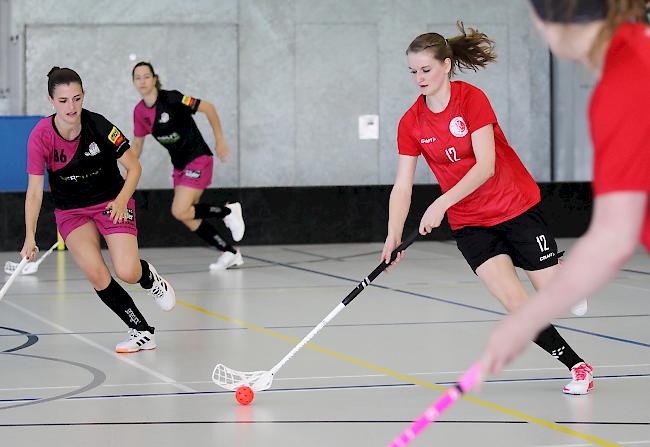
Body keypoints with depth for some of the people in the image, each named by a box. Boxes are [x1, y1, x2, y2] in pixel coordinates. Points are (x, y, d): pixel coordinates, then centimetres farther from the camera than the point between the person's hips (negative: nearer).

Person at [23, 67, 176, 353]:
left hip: (112, 202, -1)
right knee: (95, 274, -20)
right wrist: (30, 238, -26)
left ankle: (148, 276, 19)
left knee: (127, 273, -19)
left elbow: (134, 167, -10)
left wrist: (122, 200, -24)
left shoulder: (98, 126, -22)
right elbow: (34, 191, -17)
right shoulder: (40, 136, -20)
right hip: (71, 210, 1)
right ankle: (142, 332, -5)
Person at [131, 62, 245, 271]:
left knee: (180, 211, -20)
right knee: (190, 219, 4)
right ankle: (231, 254, 17)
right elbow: (137, 144, 15)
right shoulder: (139, 112, 1)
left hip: (198, 159, -7)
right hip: (179, 165, 7)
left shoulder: (171, 98, -18)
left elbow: (208, 108, -11)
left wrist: (220, 141, -9)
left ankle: (228, 211, 0)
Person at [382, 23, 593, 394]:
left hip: (517, 208, -3)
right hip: (470, 224, 3)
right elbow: (403, 185, -5)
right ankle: (576, 365, 2)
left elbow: (485, 166, -22)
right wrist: (394, 236, -19)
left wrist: (442, 203, -31)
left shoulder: (472, 99, -16)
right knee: (516, 303, -14)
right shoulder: (411, 123, -4)